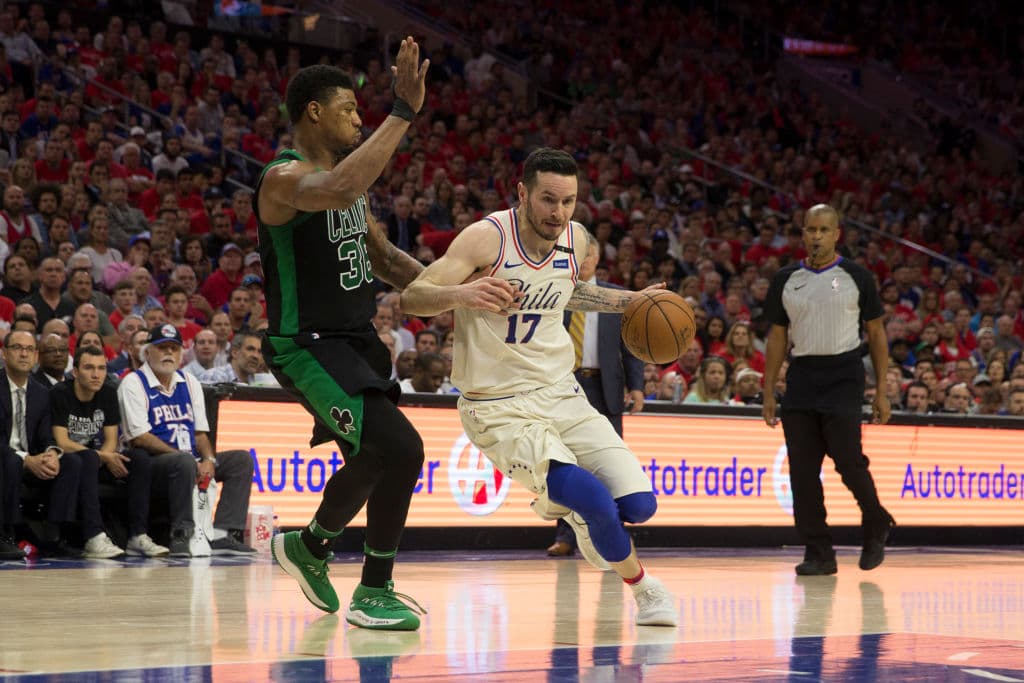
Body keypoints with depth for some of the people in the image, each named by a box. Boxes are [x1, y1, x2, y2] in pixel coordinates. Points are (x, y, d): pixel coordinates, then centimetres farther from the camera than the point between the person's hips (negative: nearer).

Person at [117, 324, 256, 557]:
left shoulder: (190, 383, 17)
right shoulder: (133, 383, -4)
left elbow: (201, 432, 16)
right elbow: (139, 437, -14)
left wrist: (208, 460, -8)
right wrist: (188, 459, -19)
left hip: (190, 461, 8)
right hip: (151, 464, -8)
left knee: (242, 459, -8)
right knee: (185, 463, -37)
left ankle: (222, 534, -21)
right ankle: (180, 535, -31)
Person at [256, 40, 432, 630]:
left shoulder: (346, 178, 12)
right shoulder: (286, 178, -17)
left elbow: (383, 257, 23)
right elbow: (339, 190, -41)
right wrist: (404, 113, -38)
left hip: (356, 339, 10)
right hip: (308, 346, -10)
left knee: (373, 460, 24)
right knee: (401, 448, -21)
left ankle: (309, 547, 50)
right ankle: (373, 594, -7)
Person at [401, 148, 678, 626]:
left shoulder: (576, 240, 1)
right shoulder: (487, 238, -18)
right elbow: (411, 298, -23)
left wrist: (631, 301, 16)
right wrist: (461, 293, -42)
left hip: (560, 393, 6)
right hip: (500, 408, -6)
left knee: (638, 505, -5)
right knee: (595, 501, -24)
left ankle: (564, 503, 29)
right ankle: (640, 586, 6)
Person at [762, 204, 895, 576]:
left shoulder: (856, 277, 1)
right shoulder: (785, 279, 9)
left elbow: (876, 334, 4)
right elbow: (777, 337, 14)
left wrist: (881, 392, -1)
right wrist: (768, 392, 7)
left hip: (842, 375, -3)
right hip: (801, 375, 3)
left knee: (848, 461, -10)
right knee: (802, 470, -1)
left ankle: (876, 527, 17)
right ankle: (819, 553, 5)